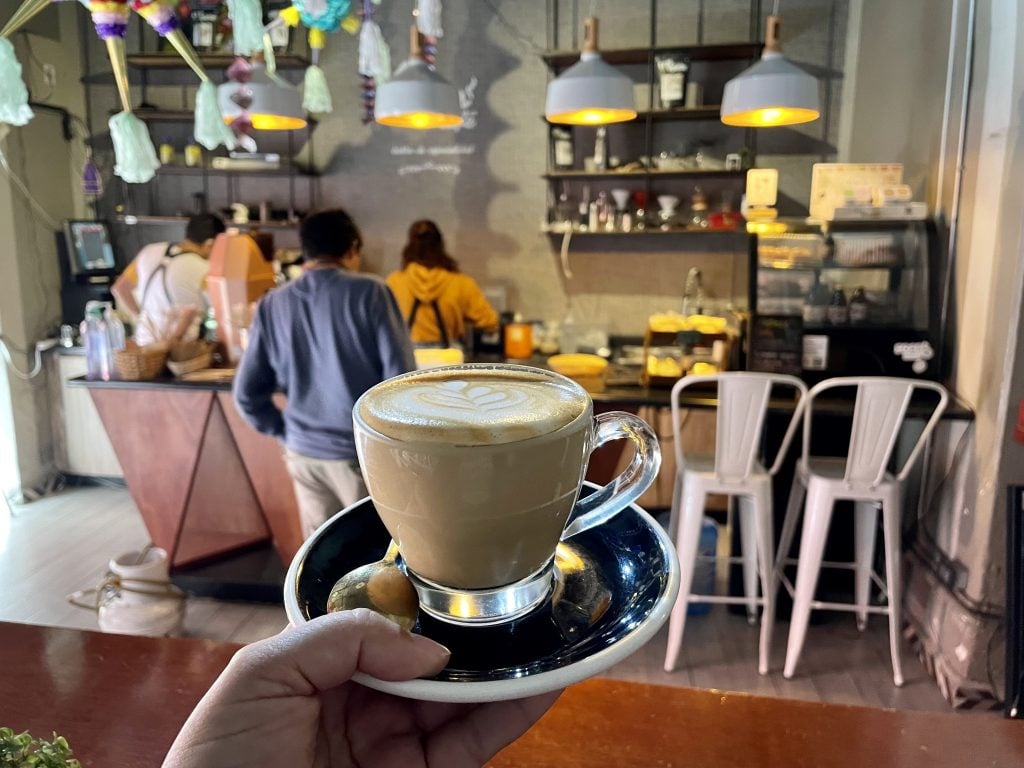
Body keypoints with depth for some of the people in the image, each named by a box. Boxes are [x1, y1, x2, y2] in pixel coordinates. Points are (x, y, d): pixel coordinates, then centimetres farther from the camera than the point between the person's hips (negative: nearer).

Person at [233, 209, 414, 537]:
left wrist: (287, 433, 12)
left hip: (304, 453, 4)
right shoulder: (371, 292, -11)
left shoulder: (272, 304, 0)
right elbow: (400, 377, -14)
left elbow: (247, 393, 1)